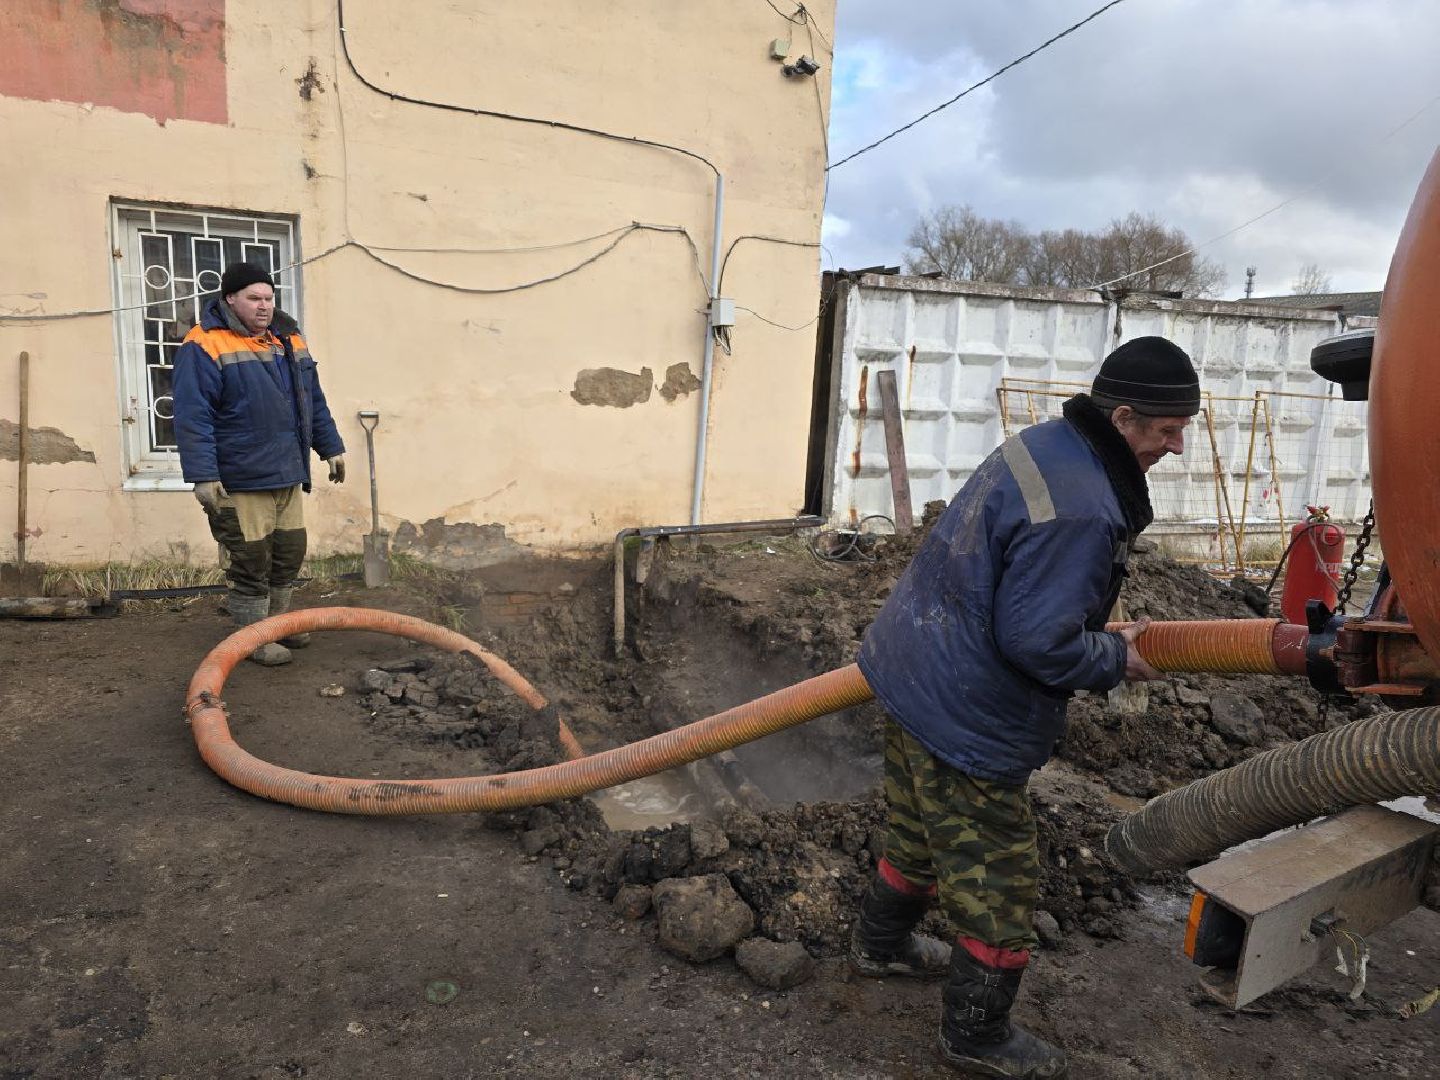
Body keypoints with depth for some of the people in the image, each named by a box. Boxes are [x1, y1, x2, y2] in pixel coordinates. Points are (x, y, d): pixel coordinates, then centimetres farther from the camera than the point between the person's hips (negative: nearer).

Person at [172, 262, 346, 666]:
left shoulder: (289, 340, 12)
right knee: (252, 562, 2)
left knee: (289, 553, 16)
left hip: (288, 476, 7)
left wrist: (331, 447, 19)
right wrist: (203, 475, -21)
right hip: (241, 481, -7)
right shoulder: (205, 346, -11)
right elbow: (193, 417, -17)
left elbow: (314, 402, 20)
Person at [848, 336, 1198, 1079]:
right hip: (966, 723, -10)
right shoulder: (1082, 511, -27)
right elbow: (1035, 641, -25)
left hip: (913, 677, 10)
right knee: (996, 884, 10)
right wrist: (1116, 660, -8)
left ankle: (880, 944, 52)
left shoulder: (1037, 446, 4)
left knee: (918, 834, 29)